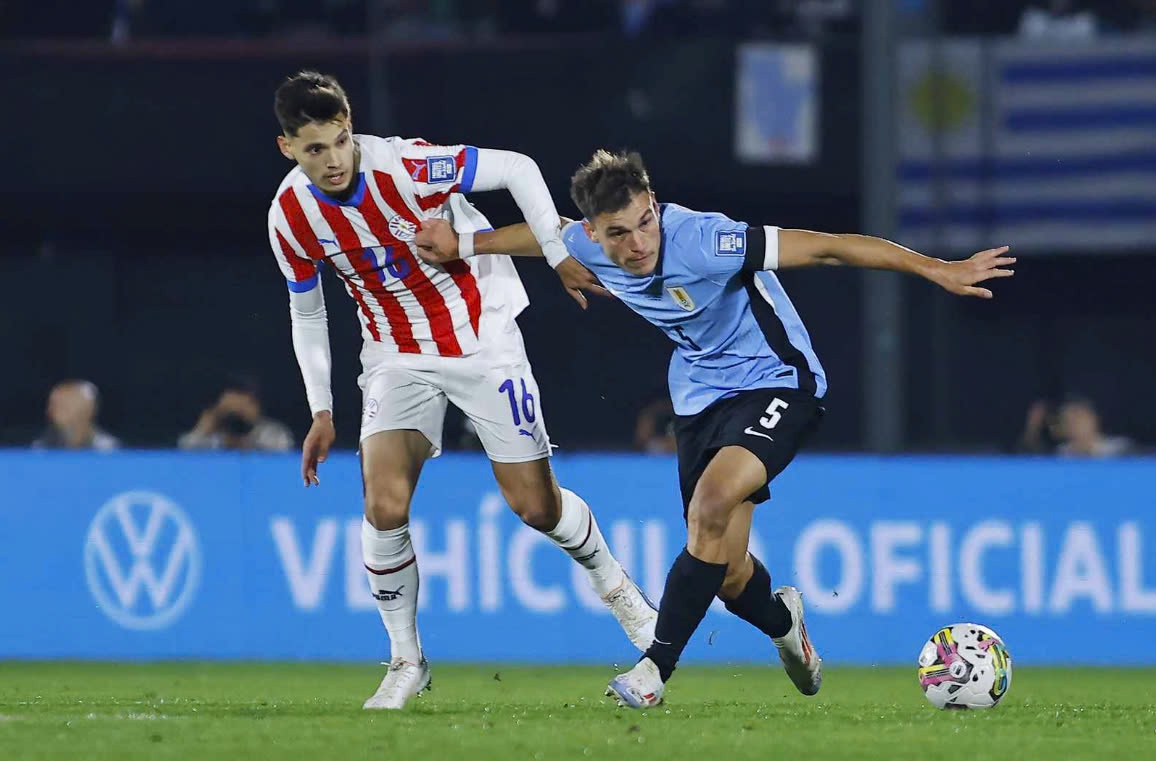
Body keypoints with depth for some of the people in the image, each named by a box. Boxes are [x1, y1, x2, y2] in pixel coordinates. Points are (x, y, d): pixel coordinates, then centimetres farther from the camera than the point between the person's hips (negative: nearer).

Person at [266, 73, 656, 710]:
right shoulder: (290, 216, -11)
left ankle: (614, 585, 31)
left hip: (482, 339, -3)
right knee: (384, 507, -17)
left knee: (535, 505, 0)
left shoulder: (405, 167, -25)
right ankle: (406, 659, 1)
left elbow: (518, 169, -15)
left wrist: (560, 257, -15)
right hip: (398, 357, 3)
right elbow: (305, 311, 7)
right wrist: (321, 411, 6)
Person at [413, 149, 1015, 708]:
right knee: (727, 576, 7)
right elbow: (544, 234, 14)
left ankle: (656, 666, -22)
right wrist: (463, 245, 24)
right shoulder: (587, 245, -13)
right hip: (700, 396, 6)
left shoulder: (701, 241, -32)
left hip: (775, 381, -6)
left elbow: (824, 248, -32)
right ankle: (781, 622, 44)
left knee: (713, 501, -32)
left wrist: (935, 269, -34)